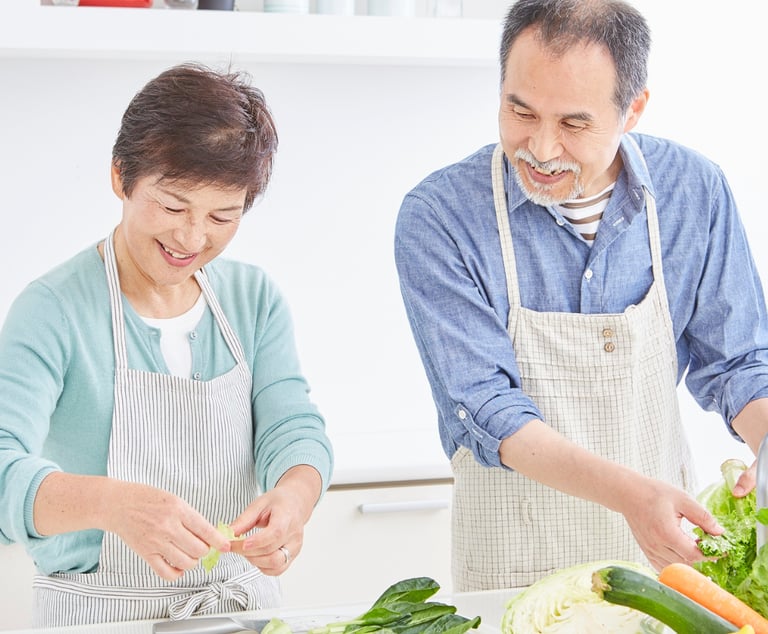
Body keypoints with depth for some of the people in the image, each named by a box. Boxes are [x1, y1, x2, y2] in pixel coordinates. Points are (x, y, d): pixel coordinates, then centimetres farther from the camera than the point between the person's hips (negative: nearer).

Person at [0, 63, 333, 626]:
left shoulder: (254, 298, 7)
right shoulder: (54, 310, -10)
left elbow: (294, 427, -1)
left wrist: (293, 495, -24)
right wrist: (112, 503, -40)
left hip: (243, 603, 6)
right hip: (101, 615, -6)